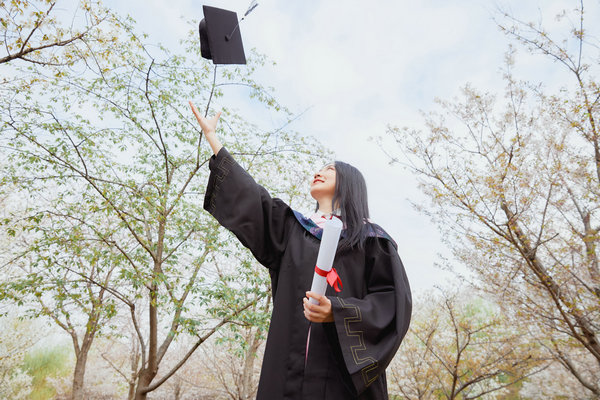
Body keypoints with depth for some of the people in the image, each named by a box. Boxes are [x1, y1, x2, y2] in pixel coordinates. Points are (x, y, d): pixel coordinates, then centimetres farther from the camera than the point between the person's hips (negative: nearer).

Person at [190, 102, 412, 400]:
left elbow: (394, 301, -3)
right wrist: (211, 135, 19)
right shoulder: (293, 228, 17)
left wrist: (337, 311, -20)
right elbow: (249, 197, 14)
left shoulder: (370, 238, 6)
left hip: (346, 372, -2)